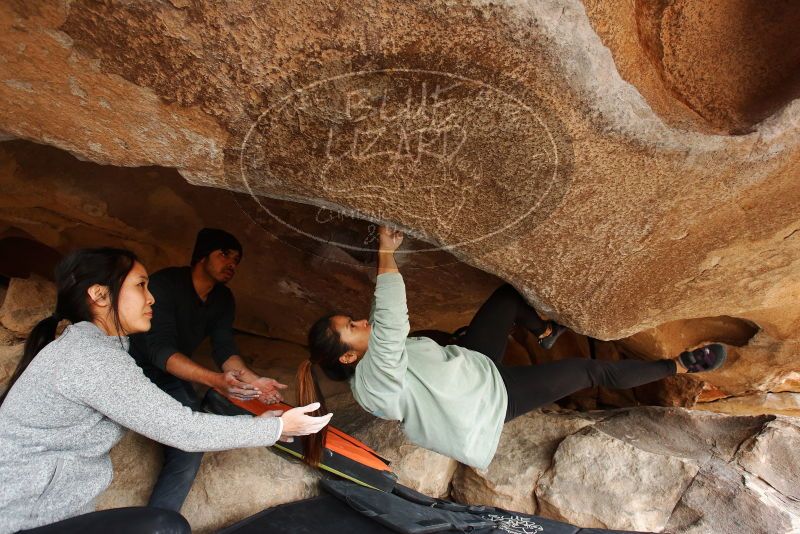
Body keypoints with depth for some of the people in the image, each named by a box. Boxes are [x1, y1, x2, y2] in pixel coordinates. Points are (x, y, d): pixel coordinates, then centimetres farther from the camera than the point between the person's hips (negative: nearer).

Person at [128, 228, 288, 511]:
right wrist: (216, 380, -44)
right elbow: (160, 349, -29)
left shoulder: (223, 299, 1)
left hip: (172, 378, 4)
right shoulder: (166, 283, -20)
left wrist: (252, 380, -29)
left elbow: (225, 349, -8)